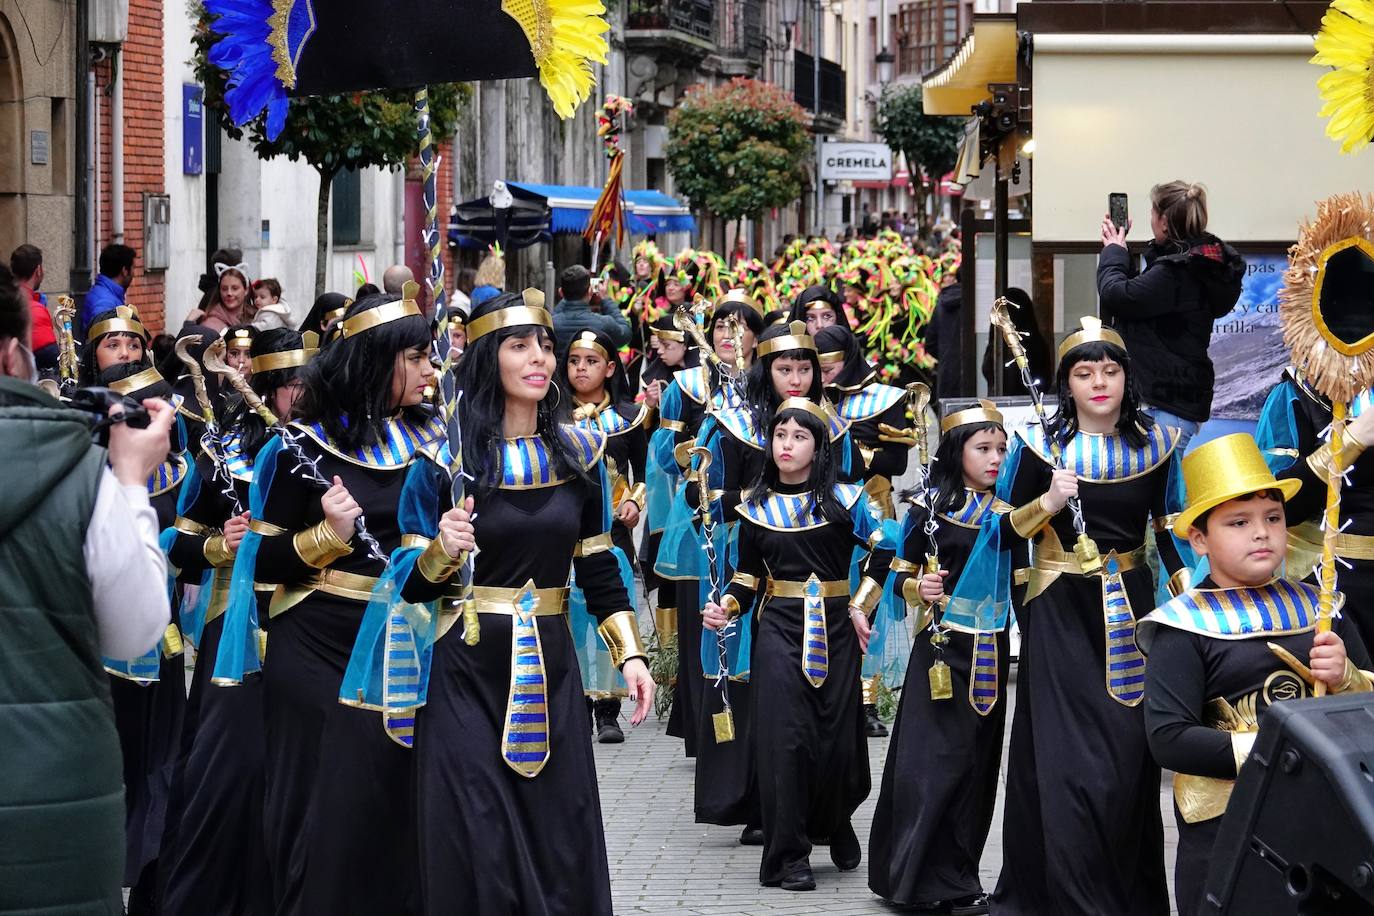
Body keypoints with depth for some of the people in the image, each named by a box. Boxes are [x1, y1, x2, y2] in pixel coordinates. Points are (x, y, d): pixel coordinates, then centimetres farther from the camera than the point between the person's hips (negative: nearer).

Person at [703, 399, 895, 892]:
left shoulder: (843, 499, 0)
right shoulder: (757, 506, 6)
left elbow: (886, 549, 0)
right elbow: (748, 576, 9)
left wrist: (861, 605, -4)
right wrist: (726, 607, -8)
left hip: (834, 629, 0)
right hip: (779, 630, 0)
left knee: (836, 734, 4)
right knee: (785, 737, -8)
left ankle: (837, 827, 32)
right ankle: (788, 856, -3)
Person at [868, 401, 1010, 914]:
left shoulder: (1007, 510, 8)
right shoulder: (930, 507, -4)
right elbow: (901, 578, -1)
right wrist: (919, 589, -22)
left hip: (991, 649, 5)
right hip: (943, 644, -4)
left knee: (978, 759, 7)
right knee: (939, 758, -7)